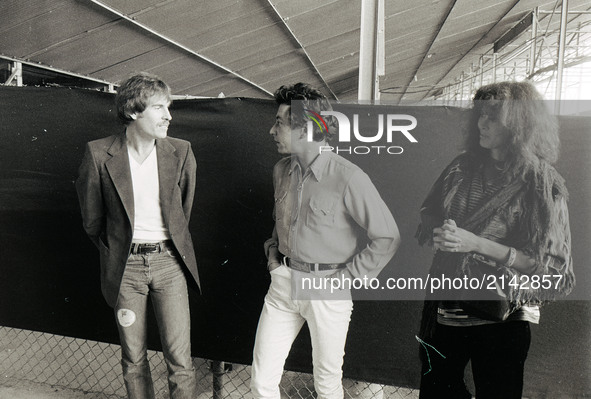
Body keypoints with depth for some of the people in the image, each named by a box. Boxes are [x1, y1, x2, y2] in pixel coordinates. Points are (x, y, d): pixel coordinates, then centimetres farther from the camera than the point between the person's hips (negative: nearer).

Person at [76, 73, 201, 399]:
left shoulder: (181, 153, -5)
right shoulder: (99, 154, -8)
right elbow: (91, 218, 6)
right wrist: (112, 251, 14)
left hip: (168, 261, 0)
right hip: (125, 265, 0)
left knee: (180, 360, 1)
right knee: (133, 359, 14)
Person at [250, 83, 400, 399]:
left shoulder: (348, 178, -17)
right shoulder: (281, 171, 4)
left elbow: (387, 237, -14)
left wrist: (346, 277, -12)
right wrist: (272, 251, 9)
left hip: (326, 290, -5)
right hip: (283, 282, 5)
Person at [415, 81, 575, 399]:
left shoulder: (544, 184, -11)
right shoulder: (463, 167, 2)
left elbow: (550, 266, -15)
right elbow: (428, 216, 12)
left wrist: (477, 244, -23)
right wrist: (439, 233, -11)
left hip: (500, 316, -4)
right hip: (444, 306, 4)